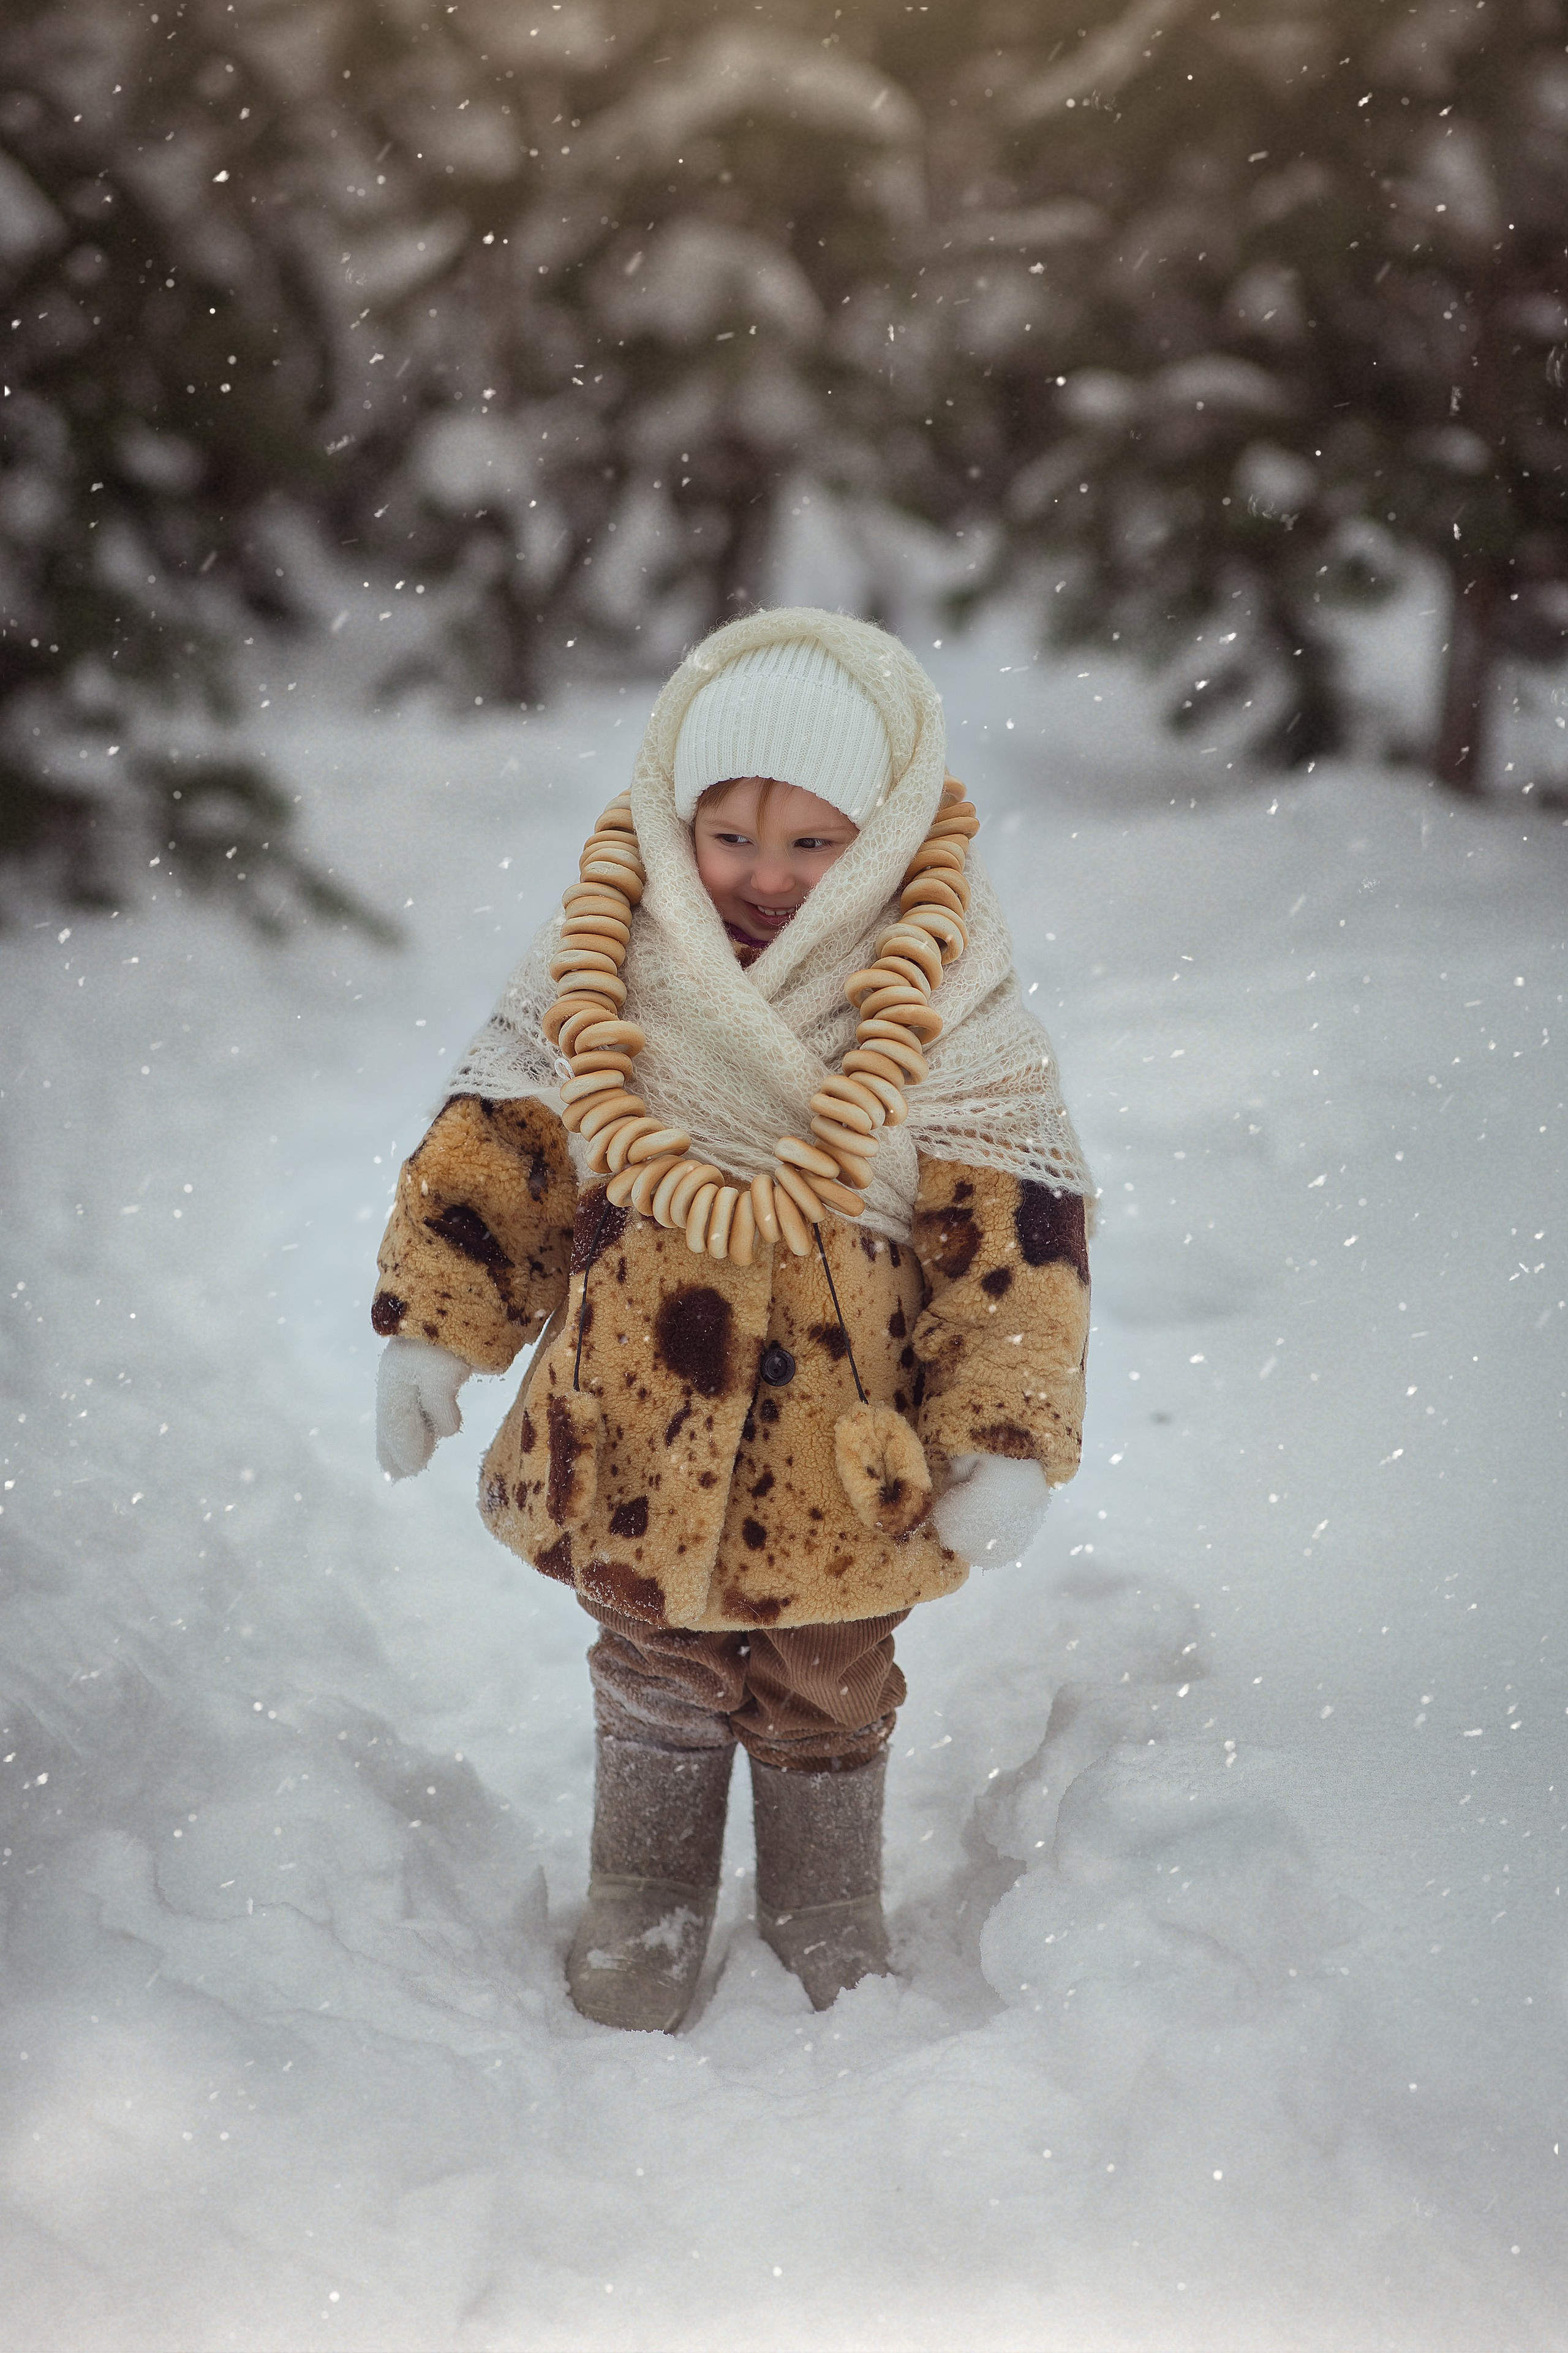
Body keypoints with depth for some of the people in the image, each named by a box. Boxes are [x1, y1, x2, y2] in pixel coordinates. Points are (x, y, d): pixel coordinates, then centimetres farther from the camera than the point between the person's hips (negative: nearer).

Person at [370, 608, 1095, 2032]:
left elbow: (1018, 1236, -14)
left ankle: (829, 1914, 44)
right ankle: (646, 1909, 43)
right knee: (656, 1680, 20)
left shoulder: (950, 1008, -16)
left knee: (826, 1697, 19)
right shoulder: (598, 976, -10)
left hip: (843, 1460, -1)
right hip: (636, 1434, 2)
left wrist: (1011, 1440, -18)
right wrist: (431, 1328, -1)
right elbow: (491, 1158, 0)